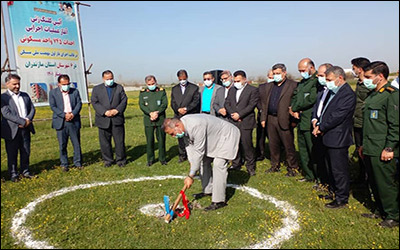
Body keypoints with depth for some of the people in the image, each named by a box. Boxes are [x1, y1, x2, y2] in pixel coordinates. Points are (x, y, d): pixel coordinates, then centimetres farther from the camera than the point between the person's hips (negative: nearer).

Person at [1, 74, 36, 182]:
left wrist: (28, 120, -8)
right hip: (12, 130, -5)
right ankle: (13, 174, 16)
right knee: (12, 154, 5)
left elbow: (32, 109, 11)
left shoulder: (25, 95, 14)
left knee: (26, 152, 11)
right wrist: (22, 121, -18)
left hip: (25, 129, 5)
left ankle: (25, 171, 23)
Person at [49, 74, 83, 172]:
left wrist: (73, 114, -13)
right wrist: (64, 115, -14)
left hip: (74, 121, 1)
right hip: (61, 122, -1)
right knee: (62, 145, 4)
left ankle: (78, 163, 17)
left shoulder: (75, 91, 9)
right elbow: (53, 106, -3)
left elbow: (79, 104, 4)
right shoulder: (53, 92, 4)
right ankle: (64, 164, 15)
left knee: (77, 143, 5)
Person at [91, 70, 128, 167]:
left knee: (119, 141, 3)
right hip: (103, 119, 0)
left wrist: (117, 110, -12)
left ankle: (121, 160, 15)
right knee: (105, 142, 5)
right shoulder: (96, 89, 9)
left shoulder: (119, 87, 11)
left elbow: (124, 100, 3)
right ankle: (108, 160, 19)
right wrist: (105, 112, -14)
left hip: (117, 119, 0)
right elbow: (94, 102, -1)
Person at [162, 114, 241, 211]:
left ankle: (219, 201, -11)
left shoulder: (196, 126, -37)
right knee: (204, 162, 15)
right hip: (214, 137, 10)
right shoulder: (183, 125, -9)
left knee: (219, 165, -17)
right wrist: (192, 162, -10)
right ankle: (208, 190, 30)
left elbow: (199, 152, -32)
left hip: (227, 135, -10)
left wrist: (191, 176, -26)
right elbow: (189, 145, 0)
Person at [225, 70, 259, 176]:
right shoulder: (231, 90, 17)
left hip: (245, 122, -5)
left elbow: (252, 105, -9)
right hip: (233, 122, 5)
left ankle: (250, 166, 7)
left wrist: (239, 114, -13)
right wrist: (232, 114, -6)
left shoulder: (253, 90, -1)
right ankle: (236, 164, 21)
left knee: (247, 144, -5)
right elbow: (227, 103, 11)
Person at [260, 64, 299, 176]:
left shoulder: (293, 85, -4)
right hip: (270, 120, 6)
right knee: (273, 145, 14)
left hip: (284, 120, -6)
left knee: (288, 145, 1)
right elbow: (264, 103, 16)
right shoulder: (269, 86, 15)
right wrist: (263, 118, 10)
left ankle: (293, 168, 14)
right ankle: (275, 165, 28)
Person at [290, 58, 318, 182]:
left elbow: (311, 99, -20)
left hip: (310, 123, -9)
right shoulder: (302, 82, 18)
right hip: (301, 121, 9)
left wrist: (294, 108, -8)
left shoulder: (317, 81, -12)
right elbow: (294, 96, 19)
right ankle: (309, 175, 29)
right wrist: (294, 110, -1)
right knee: (303, 151, 16)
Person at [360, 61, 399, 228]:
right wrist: (364, 145, 20)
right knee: (374, 183, 17)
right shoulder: (372, 95, 15)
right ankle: (380, 211, 32)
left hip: (382, 152, -9)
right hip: (370, 150, 9)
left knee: (386, 184, 1)